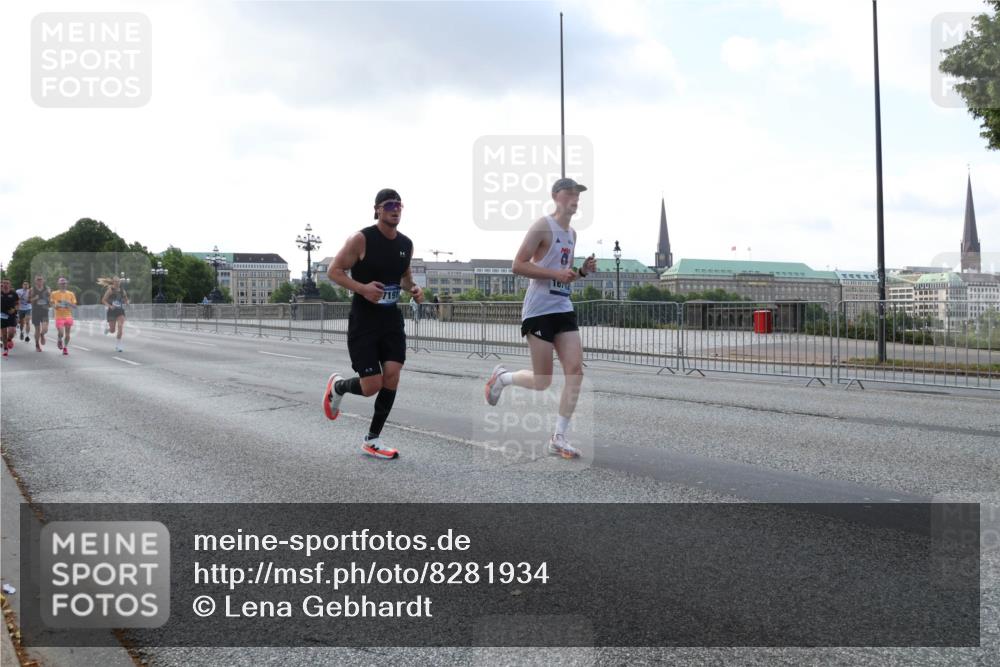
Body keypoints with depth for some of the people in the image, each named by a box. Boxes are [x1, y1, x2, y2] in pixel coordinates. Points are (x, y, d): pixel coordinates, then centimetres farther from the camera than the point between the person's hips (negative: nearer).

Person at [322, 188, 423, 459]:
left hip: (392, 320, 5)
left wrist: (413, 289, 1)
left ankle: (372, 441, 8)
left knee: (392, 377, -7)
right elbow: (334, 271, -10)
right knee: (372, 386, -8)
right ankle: (337, 386, 28)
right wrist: (361, 288, -25)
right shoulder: (362, 239, -13)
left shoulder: (406, 244, 6)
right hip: (363, 321, -5)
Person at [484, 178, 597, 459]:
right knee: (542, 382, -3)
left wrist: (582, 271, 6)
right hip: (539, 310, -7)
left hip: (564, 308, 7)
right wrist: (556, 273, -21)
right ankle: (501, 377, 27)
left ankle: (559, 437, 3)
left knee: (576, 371, -5)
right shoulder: (543, 226, -10)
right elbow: (518, 266, -14)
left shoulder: (572, 233, 15)